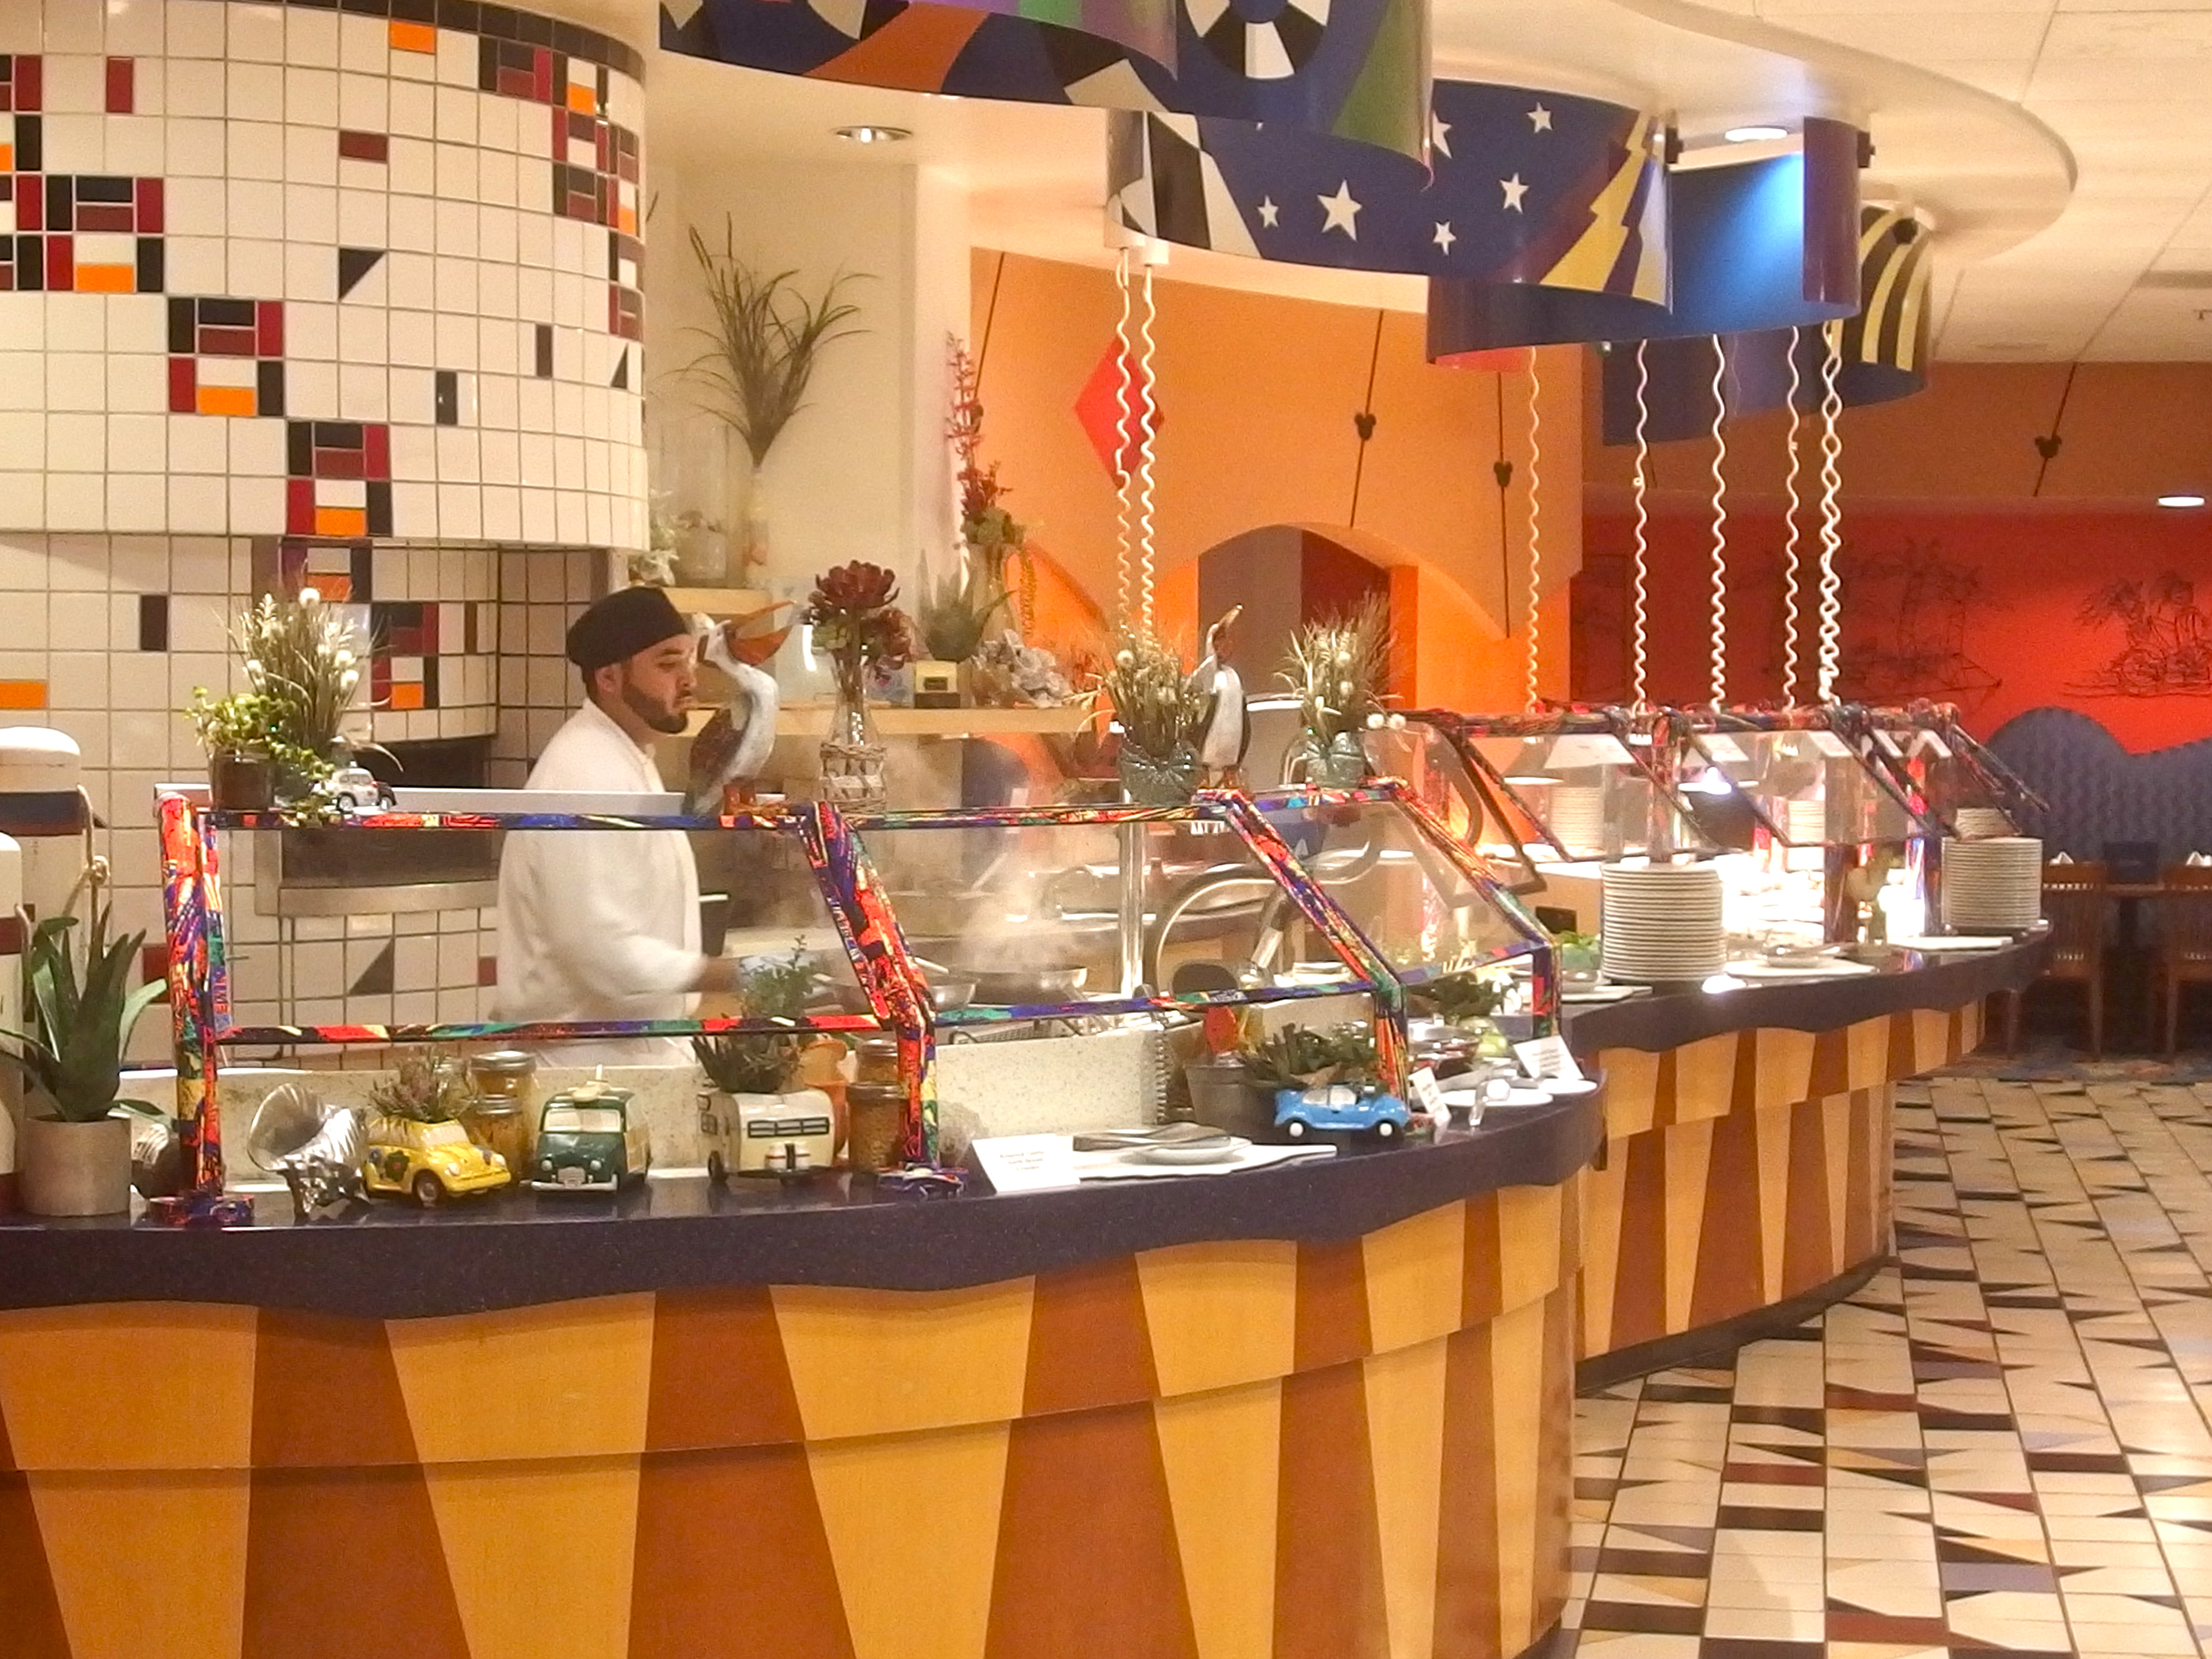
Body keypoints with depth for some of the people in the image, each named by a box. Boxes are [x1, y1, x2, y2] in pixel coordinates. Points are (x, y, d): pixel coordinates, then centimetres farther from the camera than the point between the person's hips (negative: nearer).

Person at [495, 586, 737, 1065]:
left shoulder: (626, 760, 12)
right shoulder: (587, 778, -22)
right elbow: (604, 952, -28)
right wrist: (735, 976, -28)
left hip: (629, 1052, 10)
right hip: (588, 1064, -10)